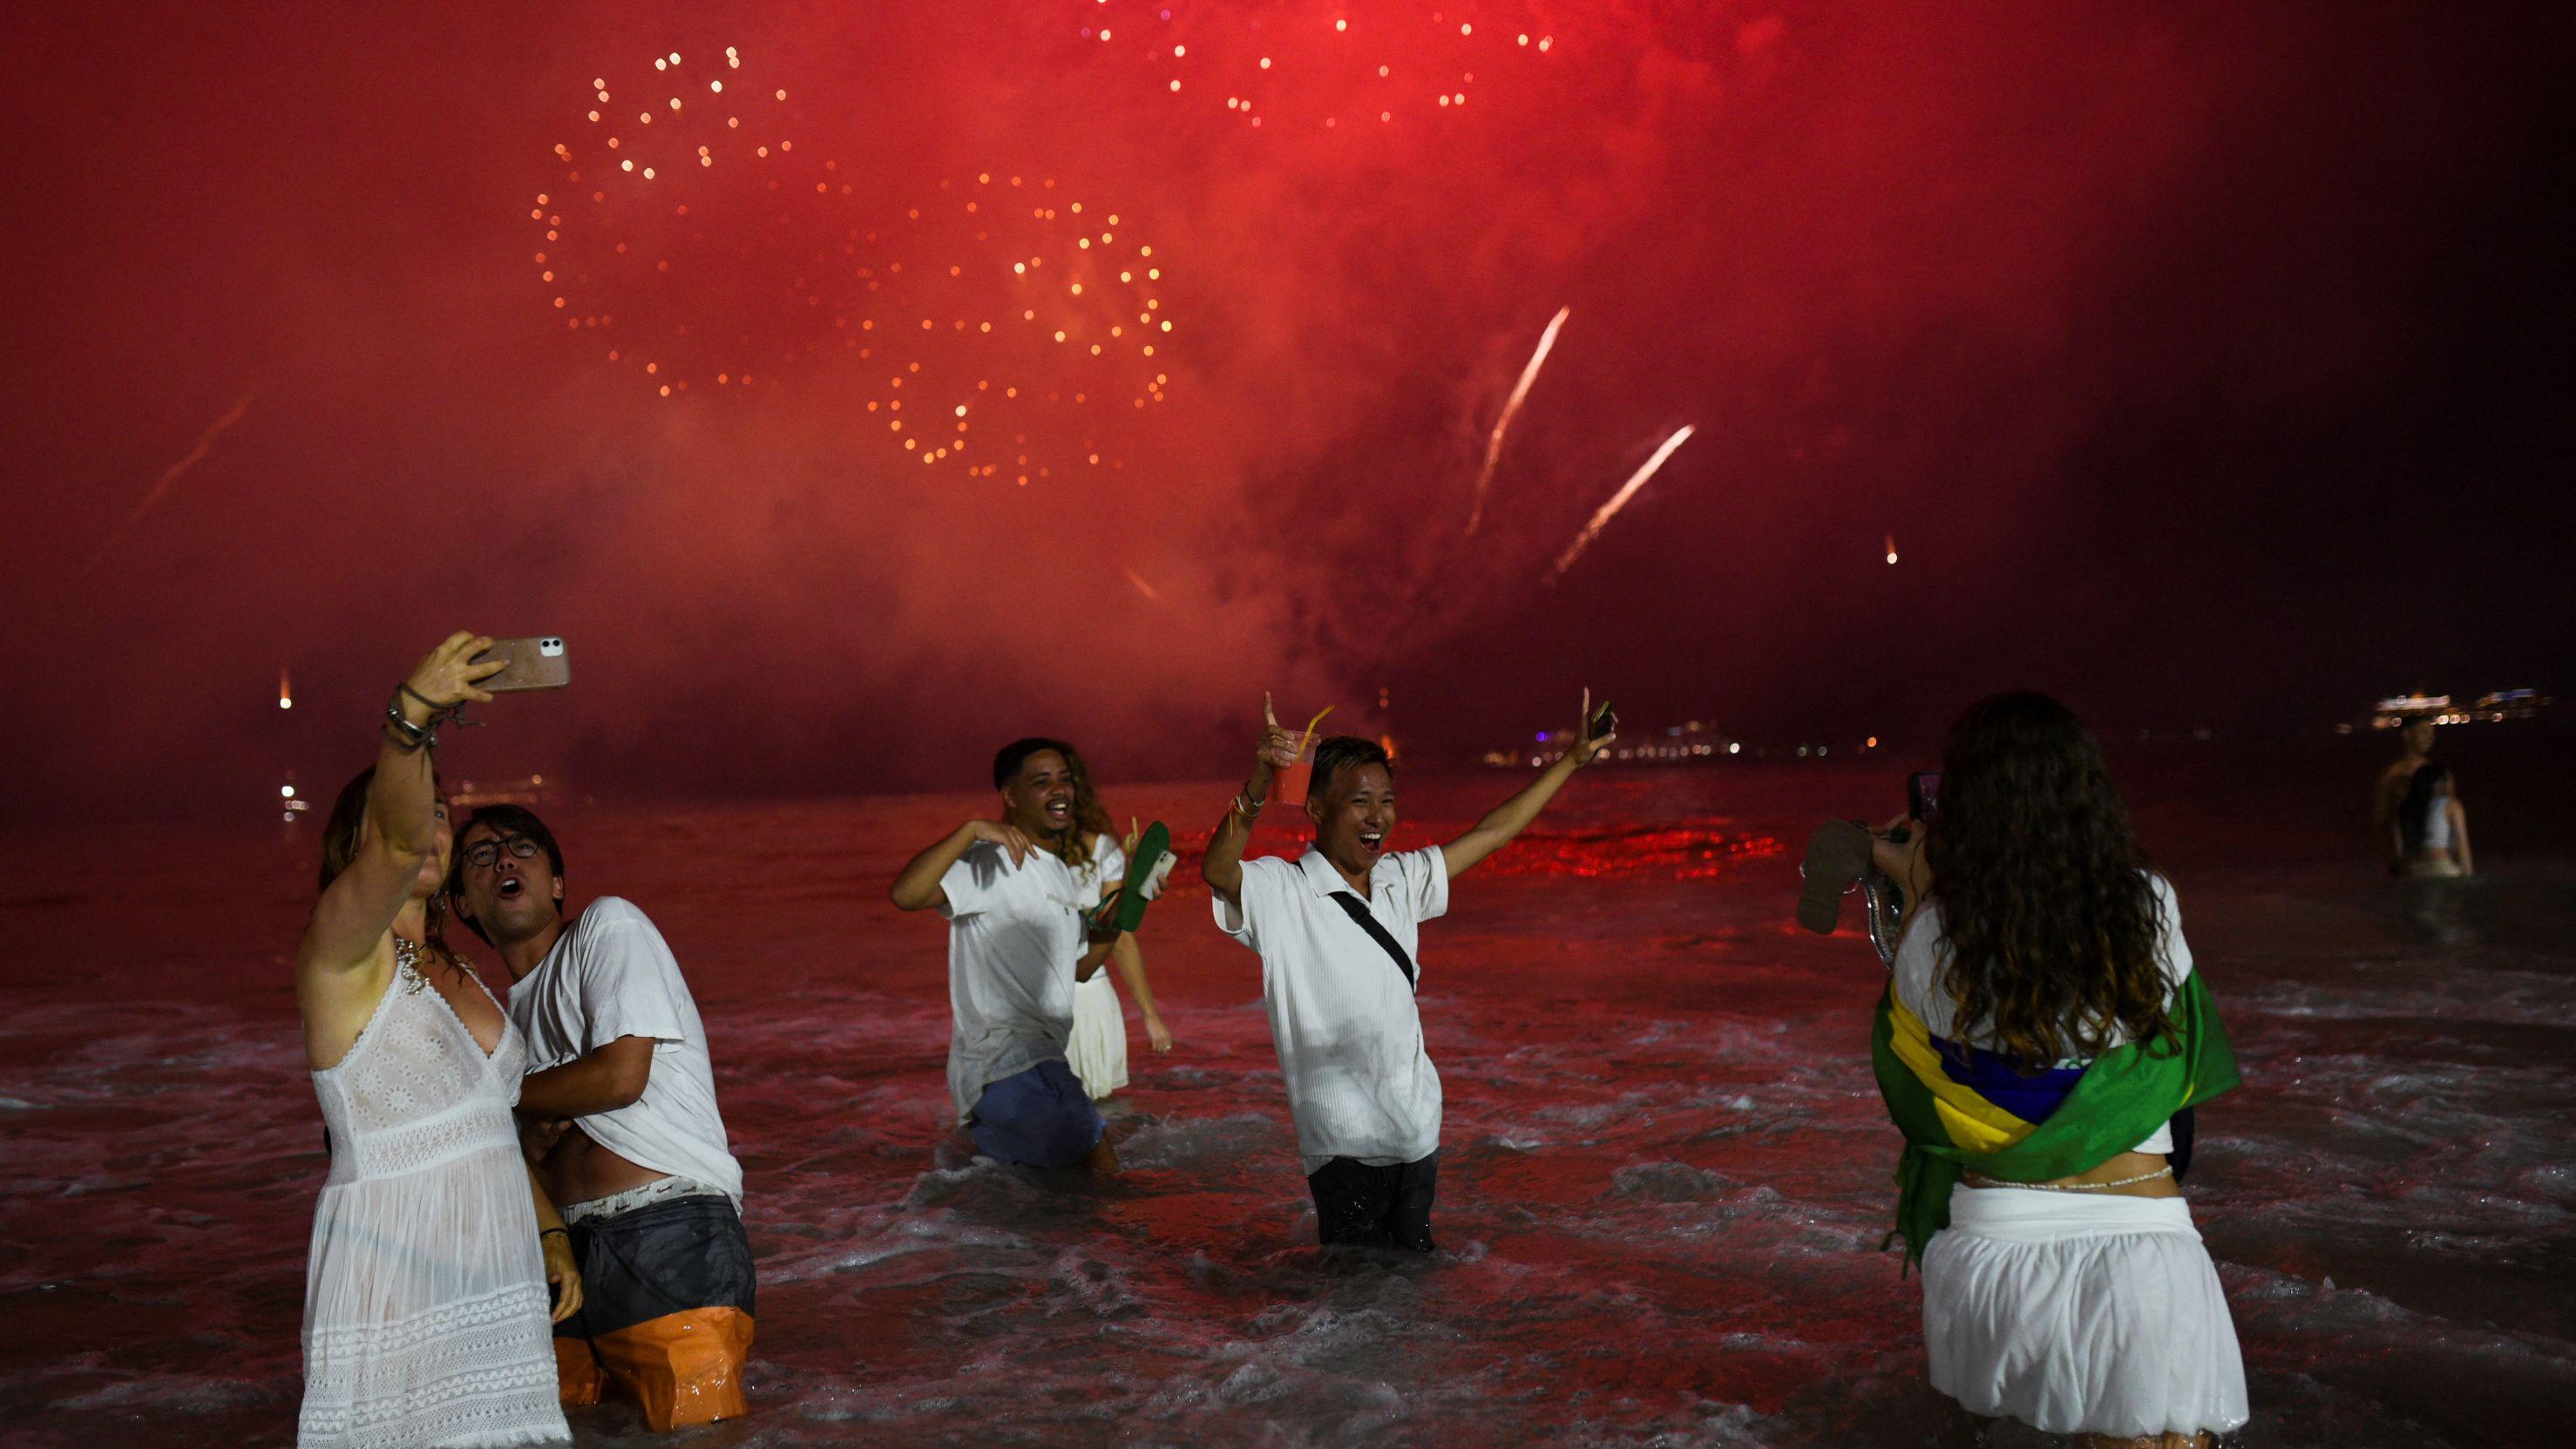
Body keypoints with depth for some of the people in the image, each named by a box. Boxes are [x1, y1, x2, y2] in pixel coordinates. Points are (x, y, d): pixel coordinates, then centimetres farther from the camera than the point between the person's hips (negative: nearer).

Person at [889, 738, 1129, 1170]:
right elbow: (906, 894, -27)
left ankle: (984, 1133, 23)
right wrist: (972, 830, -30)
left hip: (1047, 1057, 9)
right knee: (1100, 1164, -19)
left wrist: (1108, 926, 4)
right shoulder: (994, 861, -11)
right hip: (1000, 1054, -9)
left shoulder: (1068, 867, 17)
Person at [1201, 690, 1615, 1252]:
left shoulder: (1401, 881, 8)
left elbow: (1491, 833, 17)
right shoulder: (1280, 893, -14)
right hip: (1347, 1148, -7)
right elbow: (1216, 870, -34)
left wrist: (1573, 757, 18)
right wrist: (1257, 790, -51)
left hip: (1419, 1132, 7)